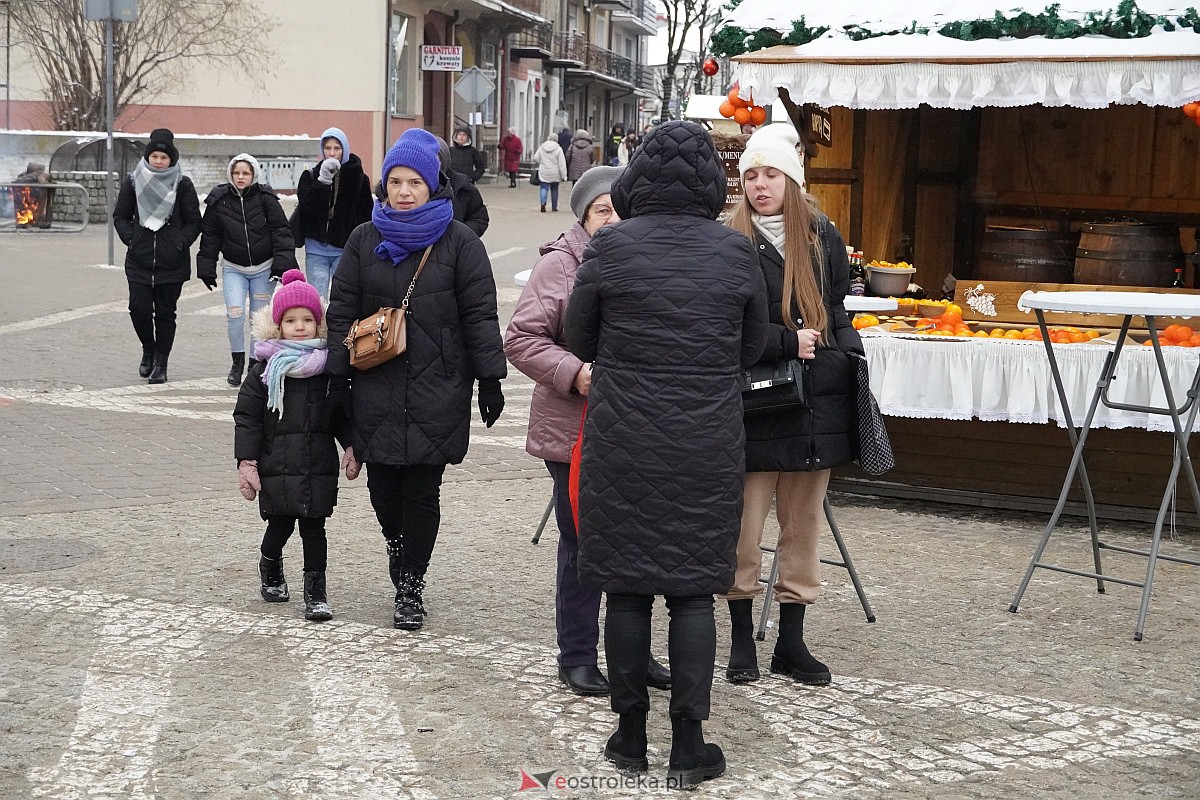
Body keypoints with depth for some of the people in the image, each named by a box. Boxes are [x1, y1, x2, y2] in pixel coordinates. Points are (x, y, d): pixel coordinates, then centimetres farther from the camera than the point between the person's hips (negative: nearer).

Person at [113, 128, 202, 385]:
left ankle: (160, 363, 15)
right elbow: (120, 216, 11)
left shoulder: (183, 184, 0)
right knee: (139, 308, -5)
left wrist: (180, 242, -10)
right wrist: (130, 238, -3)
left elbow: (193, 222, 4)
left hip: (172, 263, -1)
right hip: (139, 260, 1)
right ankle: (148, 350, 22)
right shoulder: (133, 181, 4)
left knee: (165, 312, 3)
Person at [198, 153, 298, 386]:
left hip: (263, 268, 0)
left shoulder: (266, 199, -7)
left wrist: (282, 264, -11)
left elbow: (281, 232, -5)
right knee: (235, 314, -13)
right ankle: (237, 362, 4)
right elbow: (210, 236, 4)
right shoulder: (219, 201, -3)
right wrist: (207, 269, 4)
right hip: (233, 269, 0)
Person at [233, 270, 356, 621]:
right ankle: (270, 570, 36)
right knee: (280, 526, 6)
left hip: (319, 466, 1)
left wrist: (352, 447, 0)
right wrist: (246, 463, -6)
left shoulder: (330, 368, 4)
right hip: (276, 465, -1)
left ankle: (316, 592, 10)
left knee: (314, 527, 2)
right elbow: (246, 417, -1)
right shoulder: (265, 369, -2)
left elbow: (344, 414, 12)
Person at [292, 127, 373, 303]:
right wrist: (323, 180, -19)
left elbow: (366, 216, 3)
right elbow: (306, 207, -9)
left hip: (345, 249, -1)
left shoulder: (358, 178, 2)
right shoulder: (311, 176, 7)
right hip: (317, 250, 1)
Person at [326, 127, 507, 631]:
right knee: (383, 487, 5)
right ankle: (398, 551, 35)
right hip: (376, 388, 3)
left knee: (422, 491, 0)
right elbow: (341, 312, 9)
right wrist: (336, 375, 3)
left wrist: (490, 379, -4)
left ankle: (410, 587, 13)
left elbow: (480, 315, 0)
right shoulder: (364, 240, 9)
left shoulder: (459, 242, 1)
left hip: (438, 391, -2)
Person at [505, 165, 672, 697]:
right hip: (575, 434, -4)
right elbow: (521, 338, -10)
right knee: (582, 546, 5)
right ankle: (577, 656, 19)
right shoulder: (561, 264, -6)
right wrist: (574, 373, -22)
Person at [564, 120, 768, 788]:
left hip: (623, 446, 0)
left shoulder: (610, 247, -5)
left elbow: (579, 343, 6)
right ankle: (689, 746, 10)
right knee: (694, 593, 7)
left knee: (627, 591, 9)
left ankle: (631, 736, 18)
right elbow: (753, 349, 11)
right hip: (709, 449, 1)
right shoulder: (736, 251, -2)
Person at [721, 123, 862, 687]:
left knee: (803, 523, 10)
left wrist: (848, 367, 4)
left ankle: (791, 641, 20)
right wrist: (788, 342, -14)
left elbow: (838, 313, 16)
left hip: (817, 402, 4)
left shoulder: (824, 237, 9)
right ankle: (742, 638, 14)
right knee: (745, 525, -1)